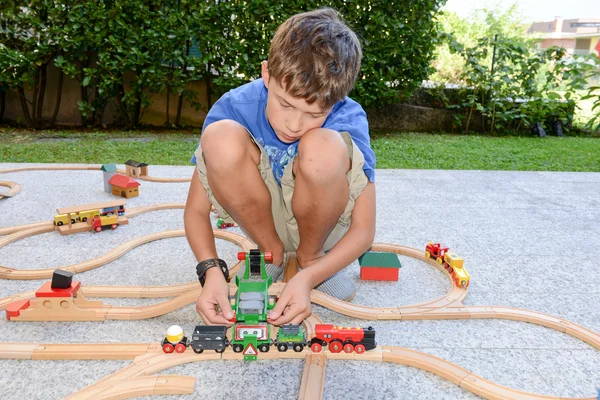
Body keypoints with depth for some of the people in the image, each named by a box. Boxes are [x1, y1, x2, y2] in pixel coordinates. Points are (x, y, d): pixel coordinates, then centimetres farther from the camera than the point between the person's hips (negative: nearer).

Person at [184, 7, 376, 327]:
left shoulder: (348, 121, -24)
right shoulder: (233, 109, -22)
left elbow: (363, 230, -19)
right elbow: (196, 209, -14)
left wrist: (307, 278, -33)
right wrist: (211, 270, -31)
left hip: (320, 220, -1)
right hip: (264, 215, 1)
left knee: (323, 147, -34)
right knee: (220, 138, -28)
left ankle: (310, 257, -6)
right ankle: (271, 253, -5)